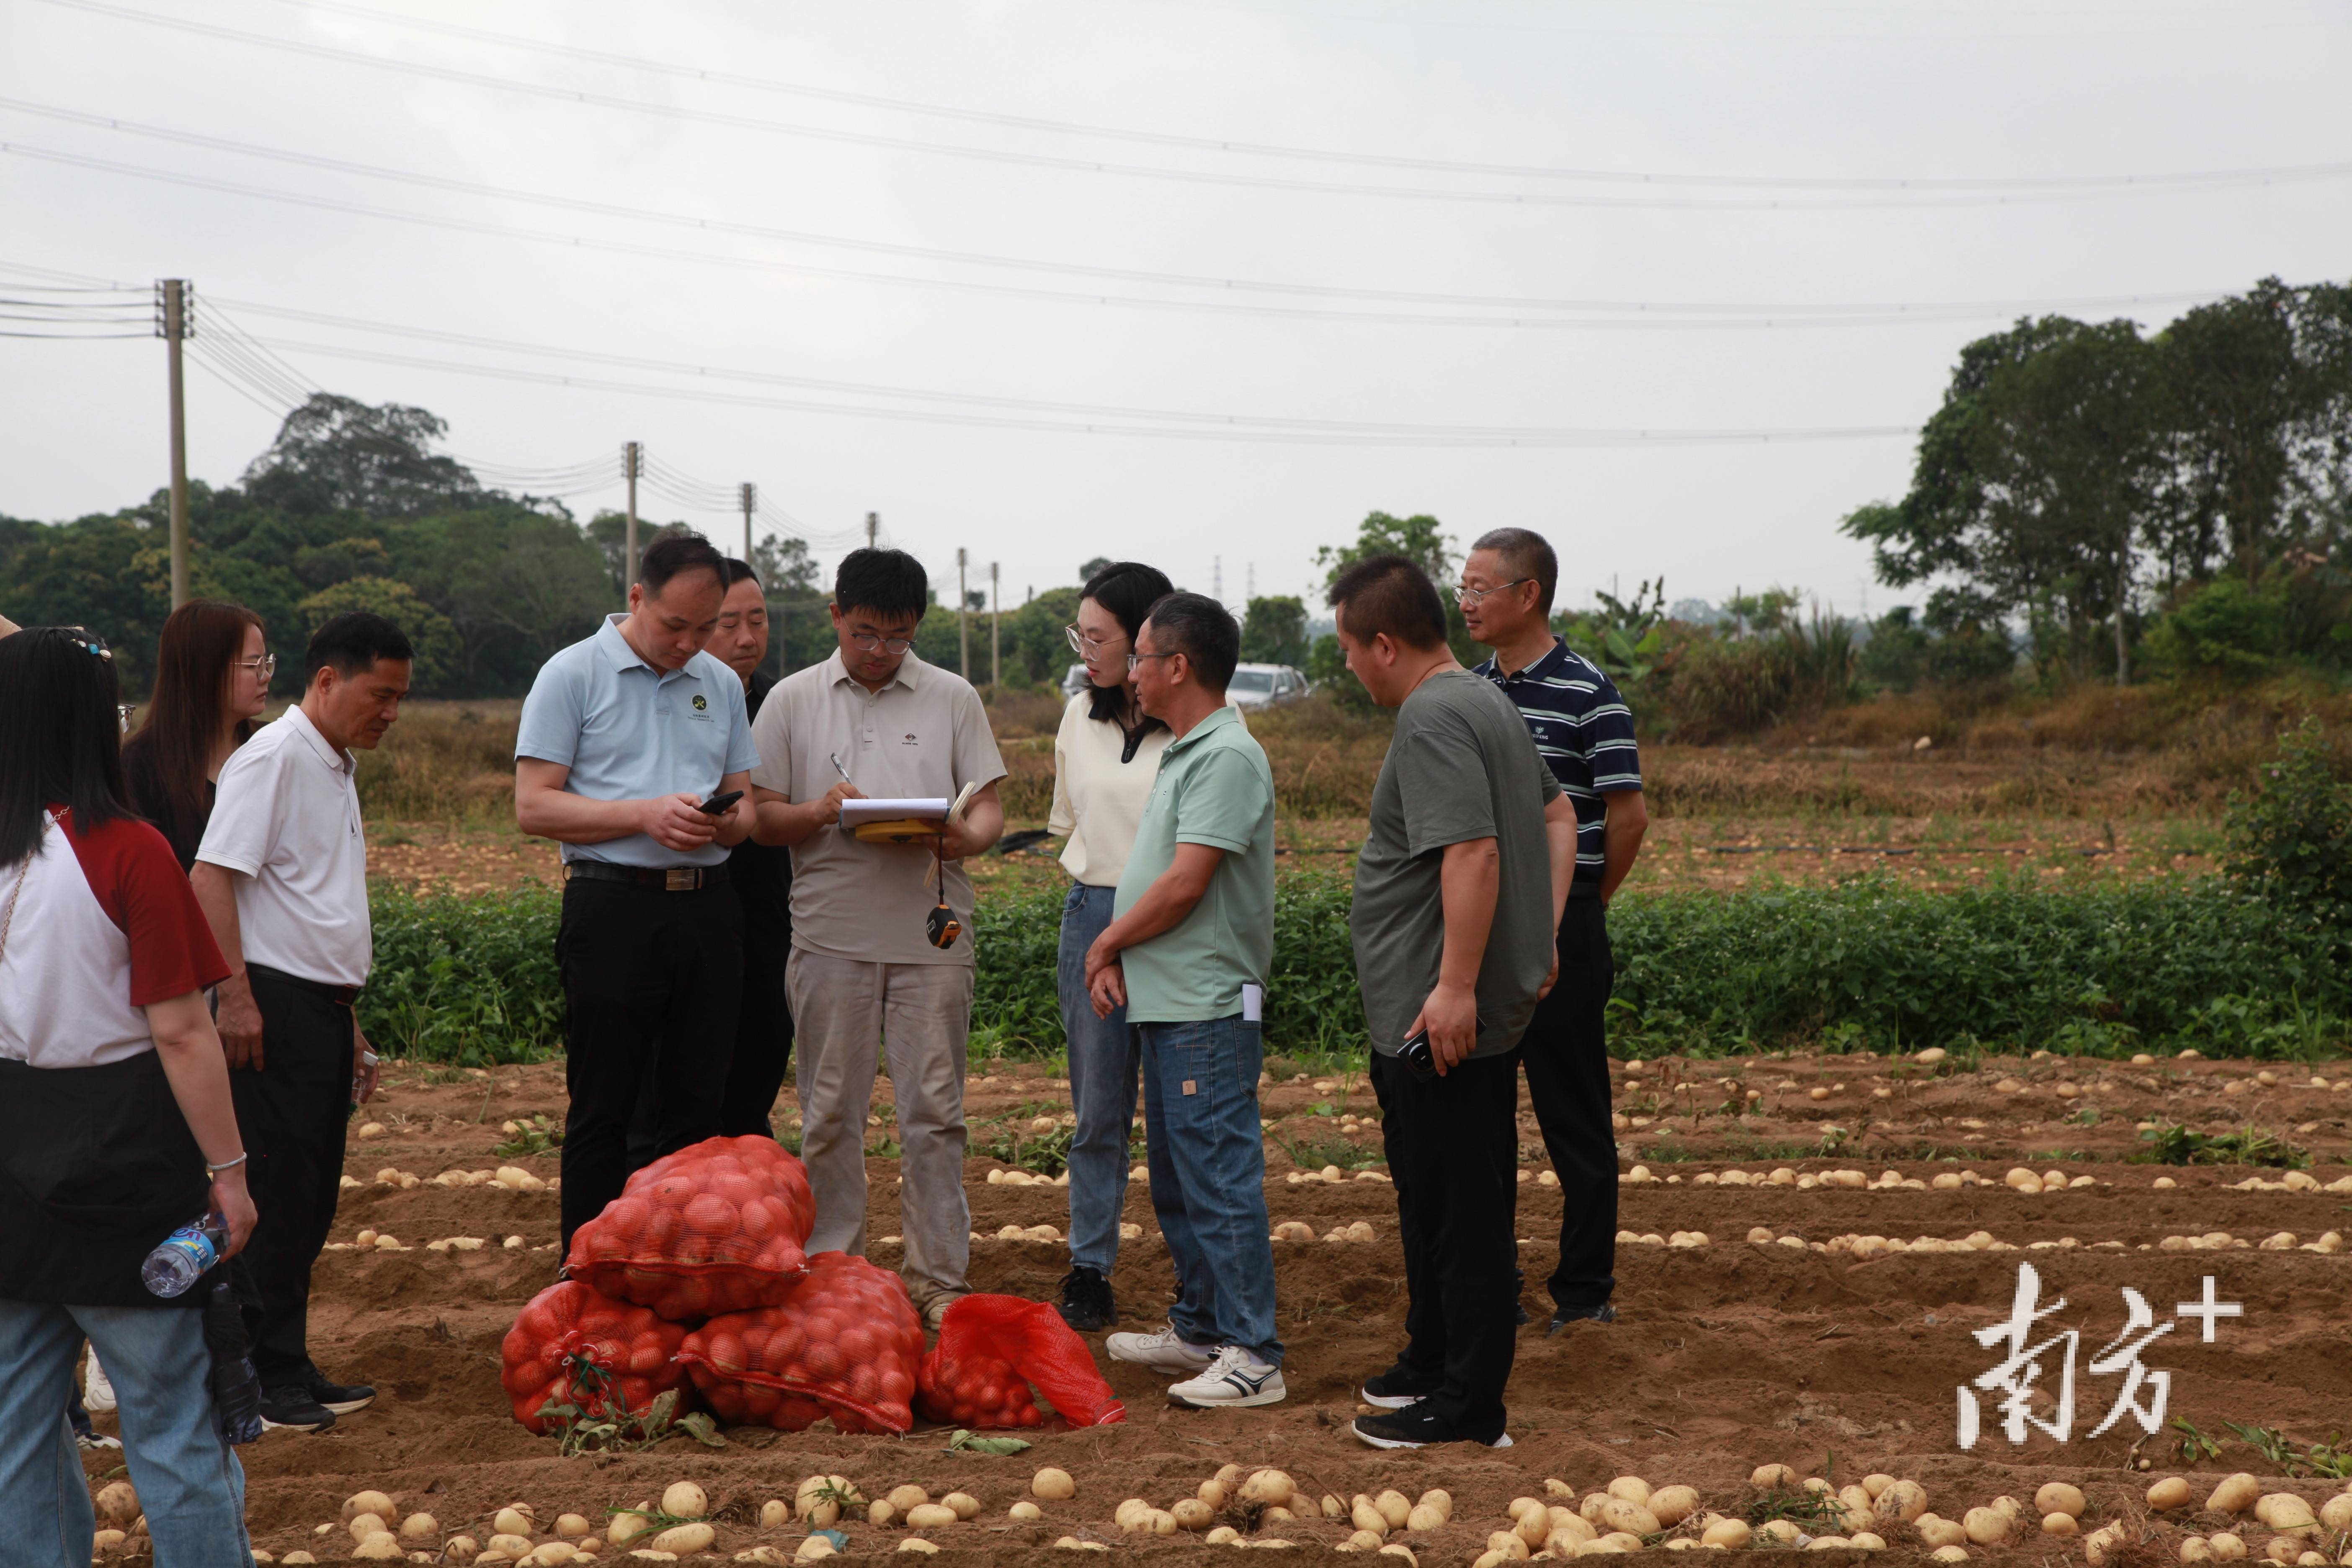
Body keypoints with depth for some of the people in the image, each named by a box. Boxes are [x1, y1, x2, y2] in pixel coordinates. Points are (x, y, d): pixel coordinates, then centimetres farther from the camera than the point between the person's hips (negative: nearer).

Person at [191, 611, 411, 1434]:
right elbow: (211, 876, -19)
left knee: (311, 1203, 12)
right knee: (276, 1201, -6)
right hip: (275, 1005, -9)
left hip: (322, 1009, 9)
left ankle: (290, 1368, 19)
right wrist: (237, 995, -23)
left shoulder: (335, 769, 19)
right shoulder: (274, 757, -11)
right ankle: (265, 1379, 0)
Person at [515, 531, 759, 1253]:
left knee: (699, 1106, 7)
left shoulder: (722, 684, 15)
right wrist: (646, 816, -16)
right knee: (602, 1112, 0)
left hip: (708, 909, 5)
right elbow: (533, 806, -6)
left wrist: (725, 821, -8)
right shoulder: (573, 675, -1)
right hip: (614, 906, -5)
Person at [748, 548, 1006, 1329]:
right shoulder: (792, 701, 8)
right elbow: (760, 817, 6)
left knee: (933, 1109, 2)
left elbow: (988, 805, 7)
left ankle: (937, 1275, 9)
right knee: (831, 1110, 6)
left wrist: (966, 837, -16)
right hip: (831, 934, 0)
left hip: (932, 934, 0)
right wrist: (821, 812, -14)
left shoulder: (953, 698, 9)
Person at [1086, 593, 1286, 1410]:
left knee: (1220, 1175, -9)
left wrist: (1107, 943, -7)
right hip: (1166, 1004, 11)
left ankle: (1251, 1356, -6)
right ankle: (1200, 1328, 28)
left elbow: (1185, 884, -21)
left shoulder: (1227, 757, -16)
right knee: (1177, 1177, 17)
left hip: (1208, 1011, -11)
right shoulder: (1183, 753, 16)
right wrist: (1117, 960, 3)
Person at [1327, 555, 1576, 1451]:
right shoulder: (1484, 702, 15)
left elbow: (1474, 851, -28)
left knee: (1458, 1210, -4)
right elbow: (1557, 817, 23)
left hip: (1445, 1020, -11)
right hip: (1437, 1016, 11)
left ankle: (1466, 1410, 3)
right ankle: (1432, 1365, 33)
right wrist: (1544, 936, 18)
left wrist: (1457, 985, -27)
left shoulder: (1433, 720, -18)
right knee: (1436, 1200, 21)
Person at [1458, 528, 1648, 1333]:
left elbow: (1629, 815, -8)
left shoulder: (1587, 693, -10)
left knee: (1575, 1117, 1)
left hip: (1559, 928, -7)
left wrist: (1577, 906, 2)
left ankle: (1586, 1292, 11)